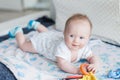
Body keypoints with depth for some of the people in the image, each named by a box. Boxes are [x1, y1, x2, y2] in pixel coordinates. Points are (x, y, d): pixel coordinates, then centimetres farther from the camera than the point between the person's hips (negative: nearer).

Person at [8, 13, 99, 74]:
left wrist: (94, 65, -48)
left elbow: (92, 57, -25)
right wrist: (76, 70, -66)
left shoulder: (84, 48, -33)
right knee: (23, 45, 17)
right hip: (41, 41, -5)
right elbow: (62, 64, -55)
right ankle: (18, 31, 43)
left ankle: (36, 25, 63)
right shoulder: (62, 48, -50)